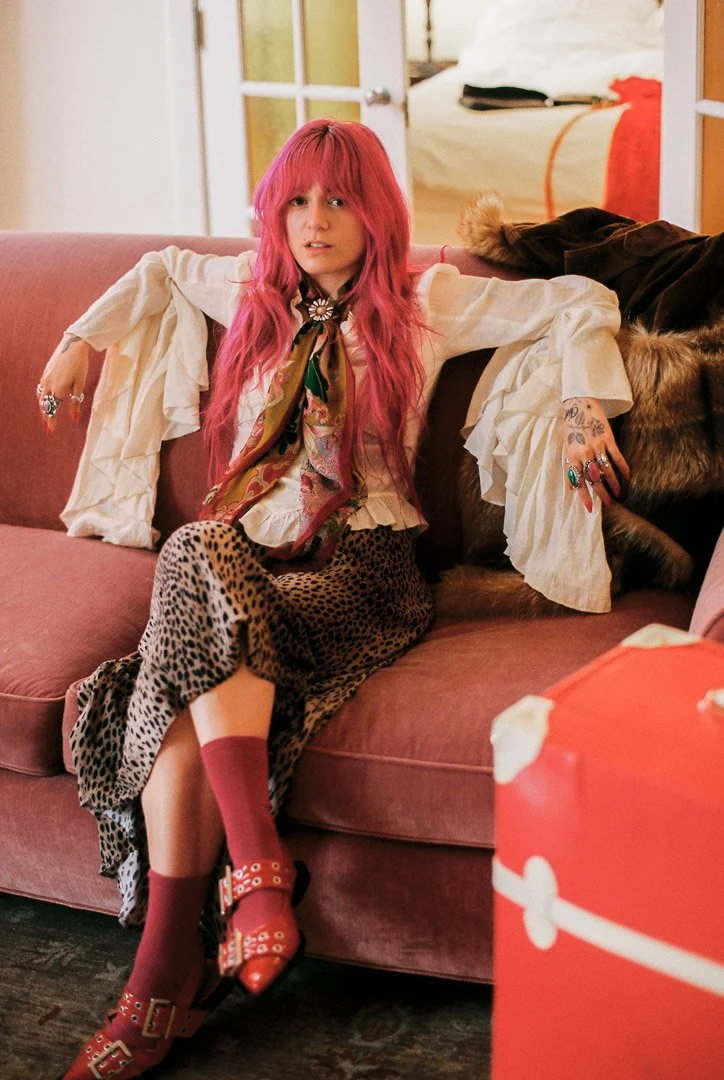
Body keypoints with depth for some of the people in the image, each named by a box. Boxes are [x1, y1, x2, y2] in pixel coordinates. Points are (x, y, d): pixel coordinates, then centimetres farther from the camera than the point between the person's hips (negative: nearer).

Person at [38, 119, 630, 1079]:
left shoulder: (424, 301, 8)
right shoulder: (255, 290, 21)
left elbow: (582, 302, 8)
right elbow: (158, 272, 41)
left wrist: (586, 411, -3)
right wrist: (82, 340, 34)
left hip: (361, 568, -4)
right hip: (247, 557, 4)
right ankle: (258, 866, -36)